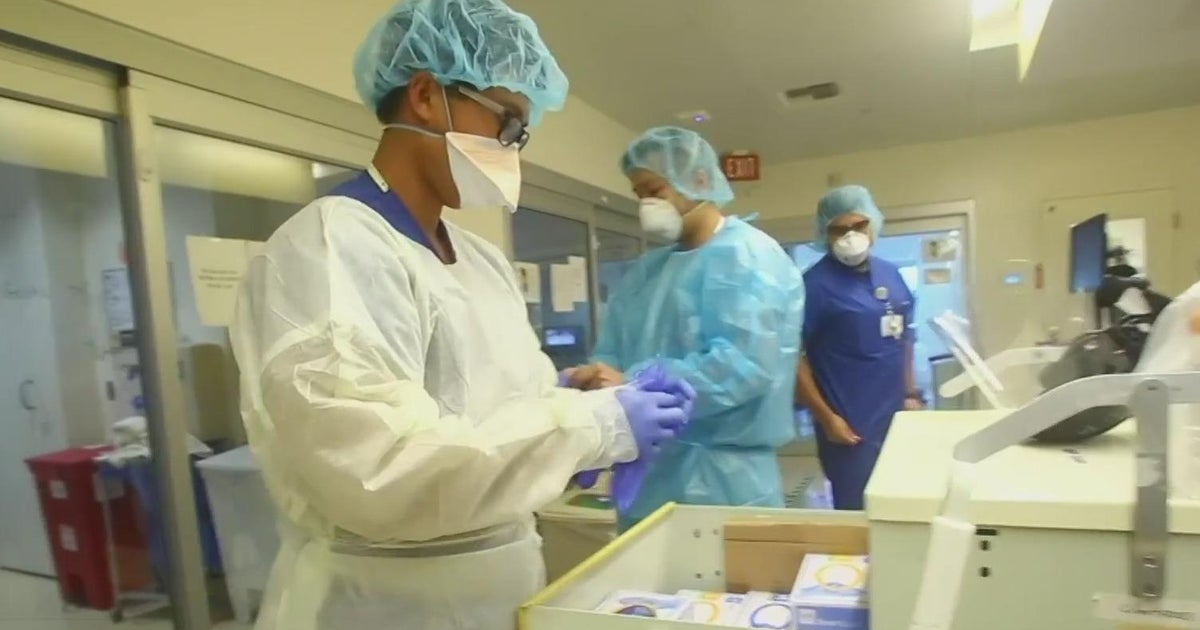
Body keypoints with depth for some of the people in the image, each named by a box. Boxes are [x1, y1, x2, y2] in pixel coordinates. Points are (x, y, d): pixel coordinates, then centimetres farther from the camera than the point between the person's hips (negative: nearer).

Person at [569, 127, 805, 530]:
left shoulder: (748, 256, -10)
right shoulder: (644, 271, 13)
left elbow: (744, 364, -24)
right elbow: (611, 354, 9)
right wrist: (589, 380, -14)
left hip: (720, 480, -7)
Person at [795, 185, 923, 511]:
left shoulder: (890, 274, 7)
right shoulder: (815, 284, -13)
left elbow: (904, 337, 17)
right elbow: (794, 357, -15)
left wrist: (911, 393, 11)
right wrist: (826, 417, -16)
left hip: (897, 419, 7)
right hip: (851, 427, -6)